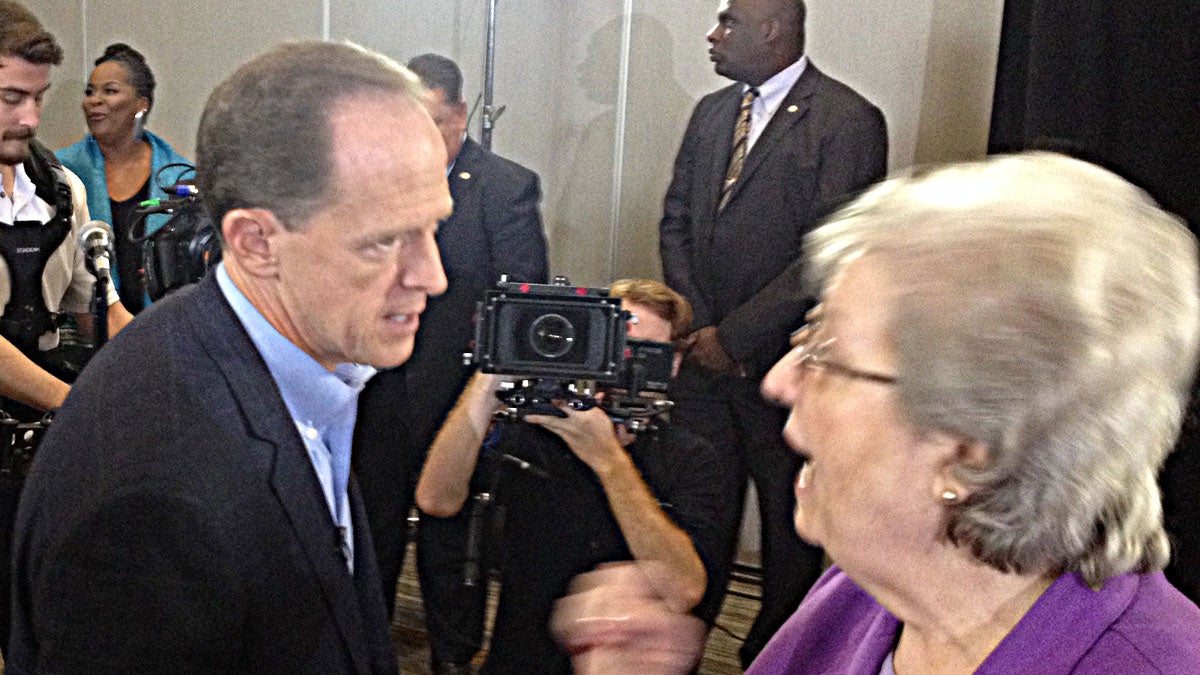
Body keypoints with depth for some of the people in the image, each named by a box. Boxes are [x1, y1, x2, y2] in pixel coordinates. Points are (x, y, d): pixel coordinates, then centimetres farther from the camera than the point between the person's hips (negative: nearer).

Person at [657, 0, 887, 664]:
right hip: (706, 355, 5)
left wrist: (734, 335, -15)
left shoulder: (848, 121, -11)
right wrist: (699, 326, -2)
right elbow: (675, 223, 12)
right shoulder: (711, 112, 11)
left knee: (791, 528, 10)